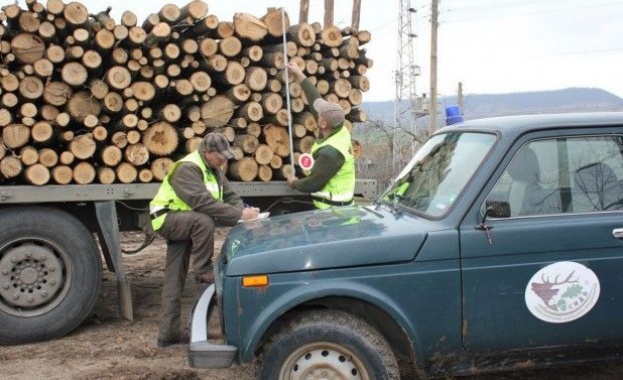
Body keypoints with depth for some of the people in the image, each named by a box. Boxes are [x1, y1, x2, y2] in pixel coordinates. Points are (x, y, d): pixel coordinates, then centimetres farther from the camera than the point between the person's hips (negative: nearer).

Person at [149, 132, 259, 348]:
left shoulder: (213, 170, 5)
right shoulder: (187, 169, -24)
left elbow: (230, 196, 0)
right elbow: (204, 202, -36)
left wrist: (243, 213, -20)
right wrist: (239, 214, -36)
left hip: (183, 223, 8)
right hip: (168, 219, -8)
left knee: (174, 280, 5)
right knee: (204, 221, -36)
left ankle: (168, 334, 7)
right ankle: (203, 271, -21)